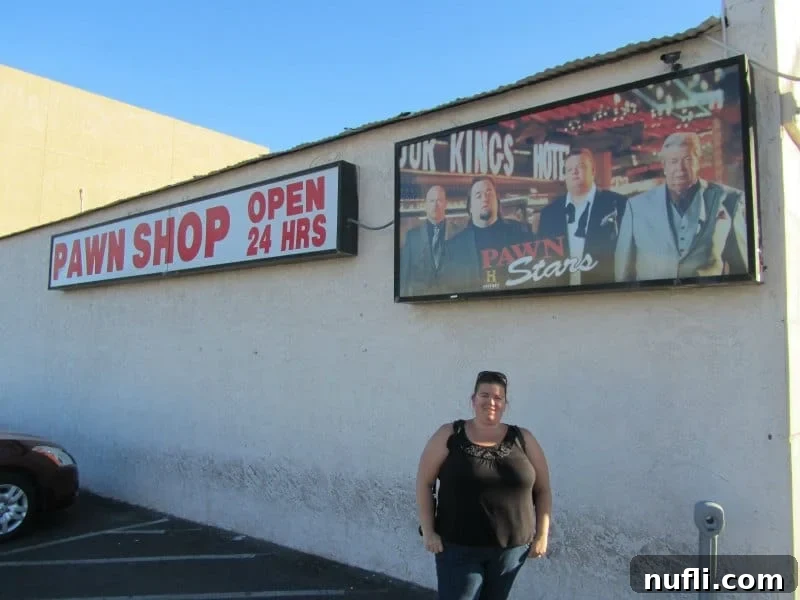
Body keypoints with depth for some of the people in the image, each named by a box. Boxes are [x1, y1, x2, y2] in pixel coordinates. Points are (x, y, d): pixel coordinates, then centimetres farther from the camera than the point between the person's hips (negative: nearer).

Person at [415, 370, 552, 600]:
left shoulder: (523, 439, 1)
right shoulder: (449, 436, -5)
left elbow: (542, 489, 7)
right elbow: (424, 482, -2)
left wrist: (541, 535, 1)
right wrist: (428, 531, -6)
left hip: (511, 547, 2)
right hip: (458, 547, -2)